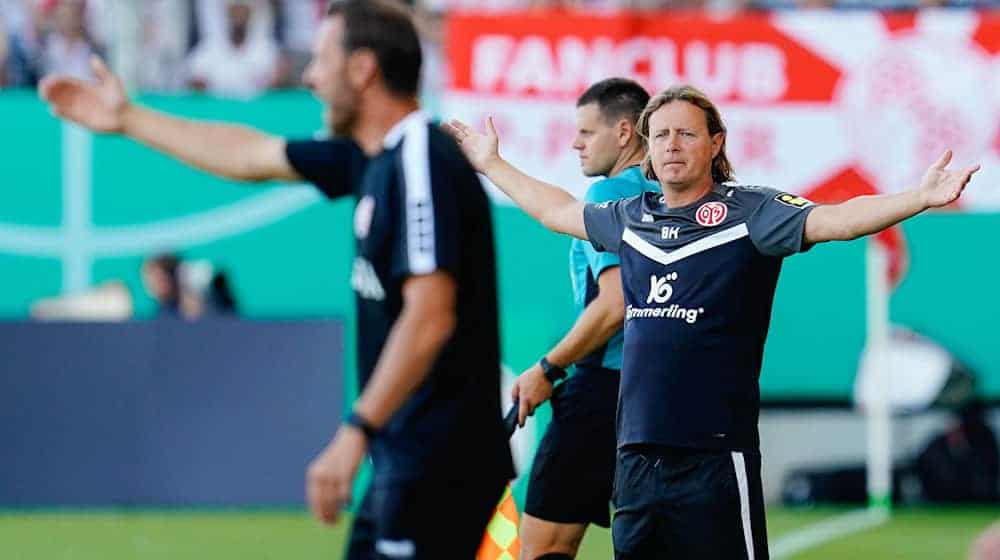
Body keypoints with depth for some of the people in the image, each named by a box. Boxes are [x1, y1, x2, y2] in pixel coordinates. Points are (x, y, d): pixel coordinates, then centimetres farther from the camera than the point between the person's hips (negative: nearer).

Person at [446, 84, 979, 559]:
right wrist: (493, 164, 42)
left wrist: (920, 198, -33)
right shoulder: (632, 217, 13)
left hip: (715, 455, -6)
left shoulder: (750, 212, -4)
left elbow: (835, 220, -18)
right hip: (637, 453, 6)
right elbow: (556, 210, 32)